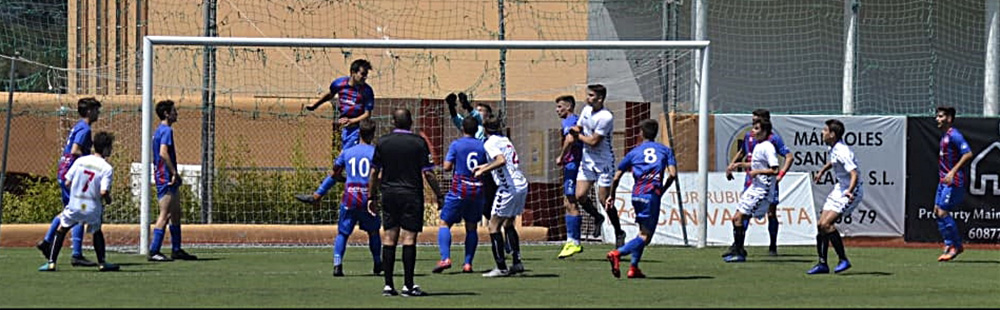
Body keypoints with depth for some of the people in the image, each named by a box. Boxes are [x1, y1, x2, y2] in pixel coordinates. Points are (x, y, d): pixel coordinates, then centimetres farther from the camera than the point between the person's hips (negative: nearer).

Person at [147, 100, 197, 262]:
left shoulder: (160, 130, 17)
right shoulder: (166, 130, -14)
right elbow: (163, 153, -25)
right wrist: (174, 172, -20)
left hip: (166, 178, 11)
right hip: (166, 179, -11)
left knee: (176, 214, 16)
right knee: (165, 215, -9)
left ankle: (176, 250, 22)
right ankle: (153, 252, -9)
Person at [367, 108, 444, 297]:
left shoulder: (383, 142, 4)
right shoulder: (419, 143, -5)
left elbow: (374, 172, 7)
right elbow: (428, 173, -8)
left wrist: (371, 197, 15)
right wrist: (439, 196, 0)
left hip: (389, 195, 3)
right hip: (411, 195, -3)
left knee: (389, 238, 6)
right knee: (409, 238, -3)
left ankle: (388, 285, 5)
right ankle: (408, 285, -5)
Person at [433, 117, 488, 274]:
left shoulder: (456, 145, -4)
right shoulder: (483, 146, 4)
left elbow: (447, 167, -7)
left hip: (459, 190, -3)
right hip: (478, 190, 3)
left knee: (444, 223, 2)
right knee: (471, 227, 14)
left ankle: (445, 258, -17)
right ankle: (468, 263, 7)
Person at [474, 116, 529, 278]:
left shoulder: (490, 143, -7)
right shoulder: (505, 140, 18)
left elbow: (501, 161, -23)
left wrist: (483, 171, -15)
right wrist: (485, 166, 36)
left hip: (508, 188, -8)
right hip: (522, 185, 8)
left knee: (494, 226, -1)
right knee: (508, 224, 20)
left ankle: (501, 267, -6)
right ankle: (517, 262, 13)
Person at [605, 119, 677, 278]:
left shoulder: (634, 152, 14)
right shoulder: (665, 150, 11)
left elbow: (616, 177, 12)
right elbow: (672, 174, -1)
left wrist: (612, 196, 25)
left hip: (636, 194, 4)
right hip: (652, 195, -4)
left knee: (643, 232, 18)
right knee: (646, 236, -4)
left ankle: (634, 267, 9)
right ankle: (617, 253, -24)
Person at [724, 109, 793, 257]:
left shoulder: (773, 138, -6)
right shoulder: (749, 137, 8)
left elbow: (788, 157, -8)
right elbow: (742, 153, 28)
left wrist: (780, 175, -18)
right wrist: (731, 166, 15)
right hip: (751, 181, 3)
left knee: (771, 214, 1)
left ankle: (773, 247, 16)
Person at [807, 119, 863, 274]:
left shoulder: (842, 152, -26)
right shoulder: (833, 149, 4)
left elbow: (854, 174, -35)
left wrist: (850, 191, -50)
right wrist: (822, 171, 35)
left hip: (850, 193, -10)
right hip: (839, 189, 10)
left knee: (826, 224, -20)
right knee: (820, 225, 5)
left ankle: (843, 260, -12)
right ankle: (822, 264, 14)